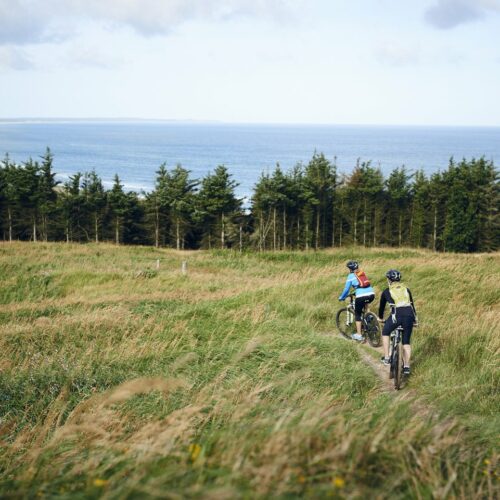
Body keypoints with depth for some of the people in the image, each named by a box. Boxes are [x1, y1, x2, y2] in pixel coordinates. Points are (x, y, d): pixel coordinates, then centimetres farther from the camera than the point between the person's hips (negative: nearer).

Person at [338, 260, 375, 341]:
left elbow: (346, 289, 5)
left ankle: (358, 335, 11)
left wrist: (341, 297, 20)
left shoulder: (351, 276, 5)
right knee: (365, 304, 40)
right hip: (371, 294, 5)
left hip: (361, 296, -5)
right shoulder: (362, 273, 21)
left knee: (357, 314, 11)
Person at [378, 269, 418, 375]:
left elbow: (382, 306, 27)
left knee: (385, 333, 24)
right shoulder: (406, 289, 22)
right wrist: (415, 320, 36)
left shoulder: (386, 292, 16)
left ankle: (386, 358, 19)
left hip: (396, 315, -3)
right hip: (409, 315, 3)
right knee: (406, 342, 15)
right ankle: (406, 366, 15)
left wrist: (380, 318, 45)